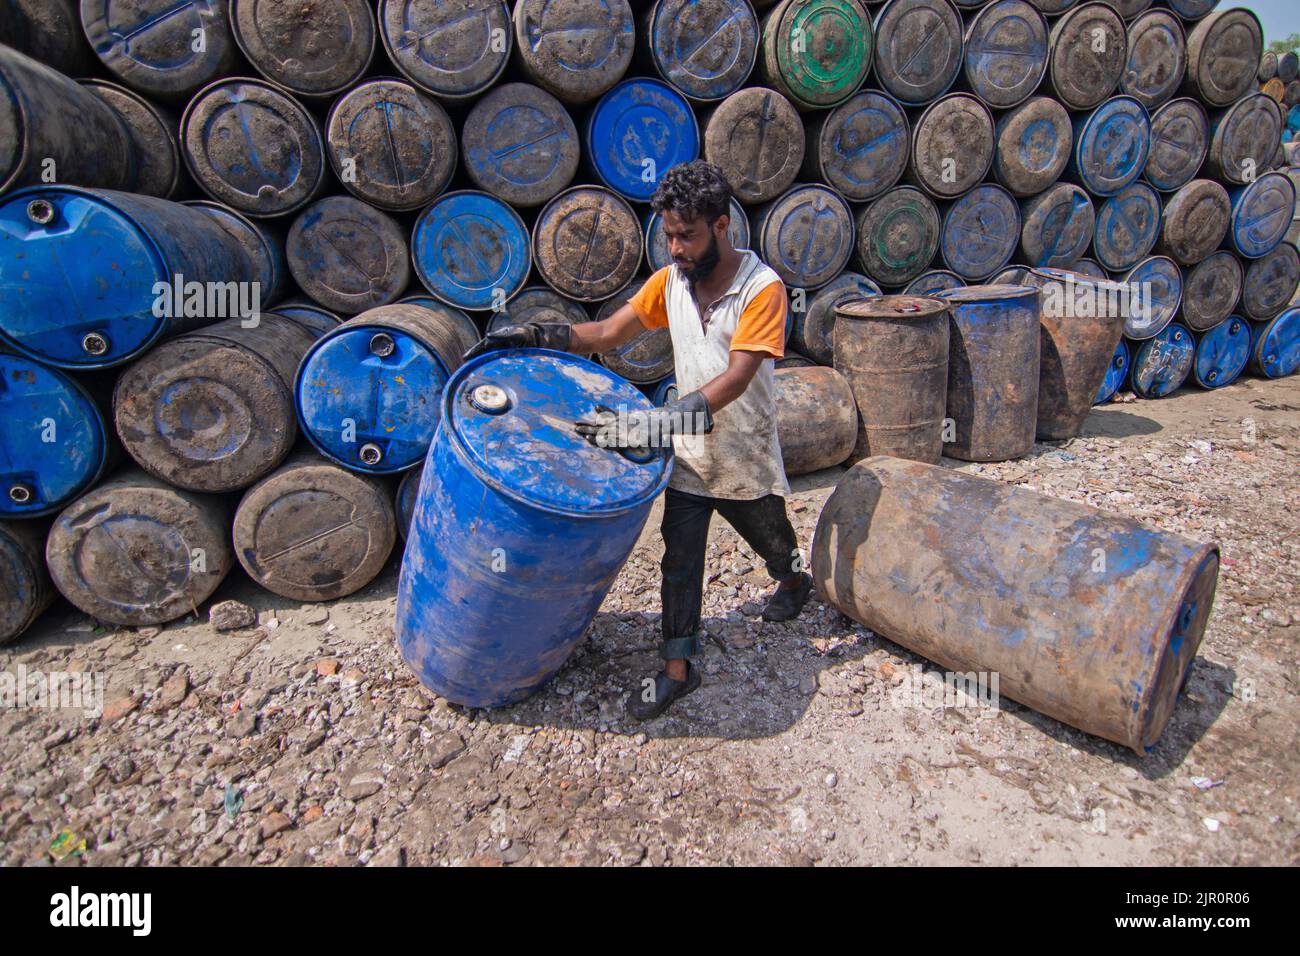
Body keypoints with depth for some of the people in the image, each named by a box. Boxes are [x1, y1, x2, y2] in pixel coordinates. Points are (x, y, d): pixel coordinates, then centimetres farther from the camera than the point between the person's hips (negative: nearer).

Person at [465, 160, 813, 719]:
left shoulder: (762, 288, -21)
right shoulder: (670, 280, -4)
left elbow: (735, 379, -30)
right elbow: (609, 333, -2)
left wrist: (658, 420, -40)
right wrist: (533, 336, -16)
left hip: (745, 456, -3)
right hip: (690, 453, 3)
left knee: (772, 540, 22)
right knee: (679, 561, 3)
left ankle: (794, 580, 57)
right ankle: (678, 668, 16)